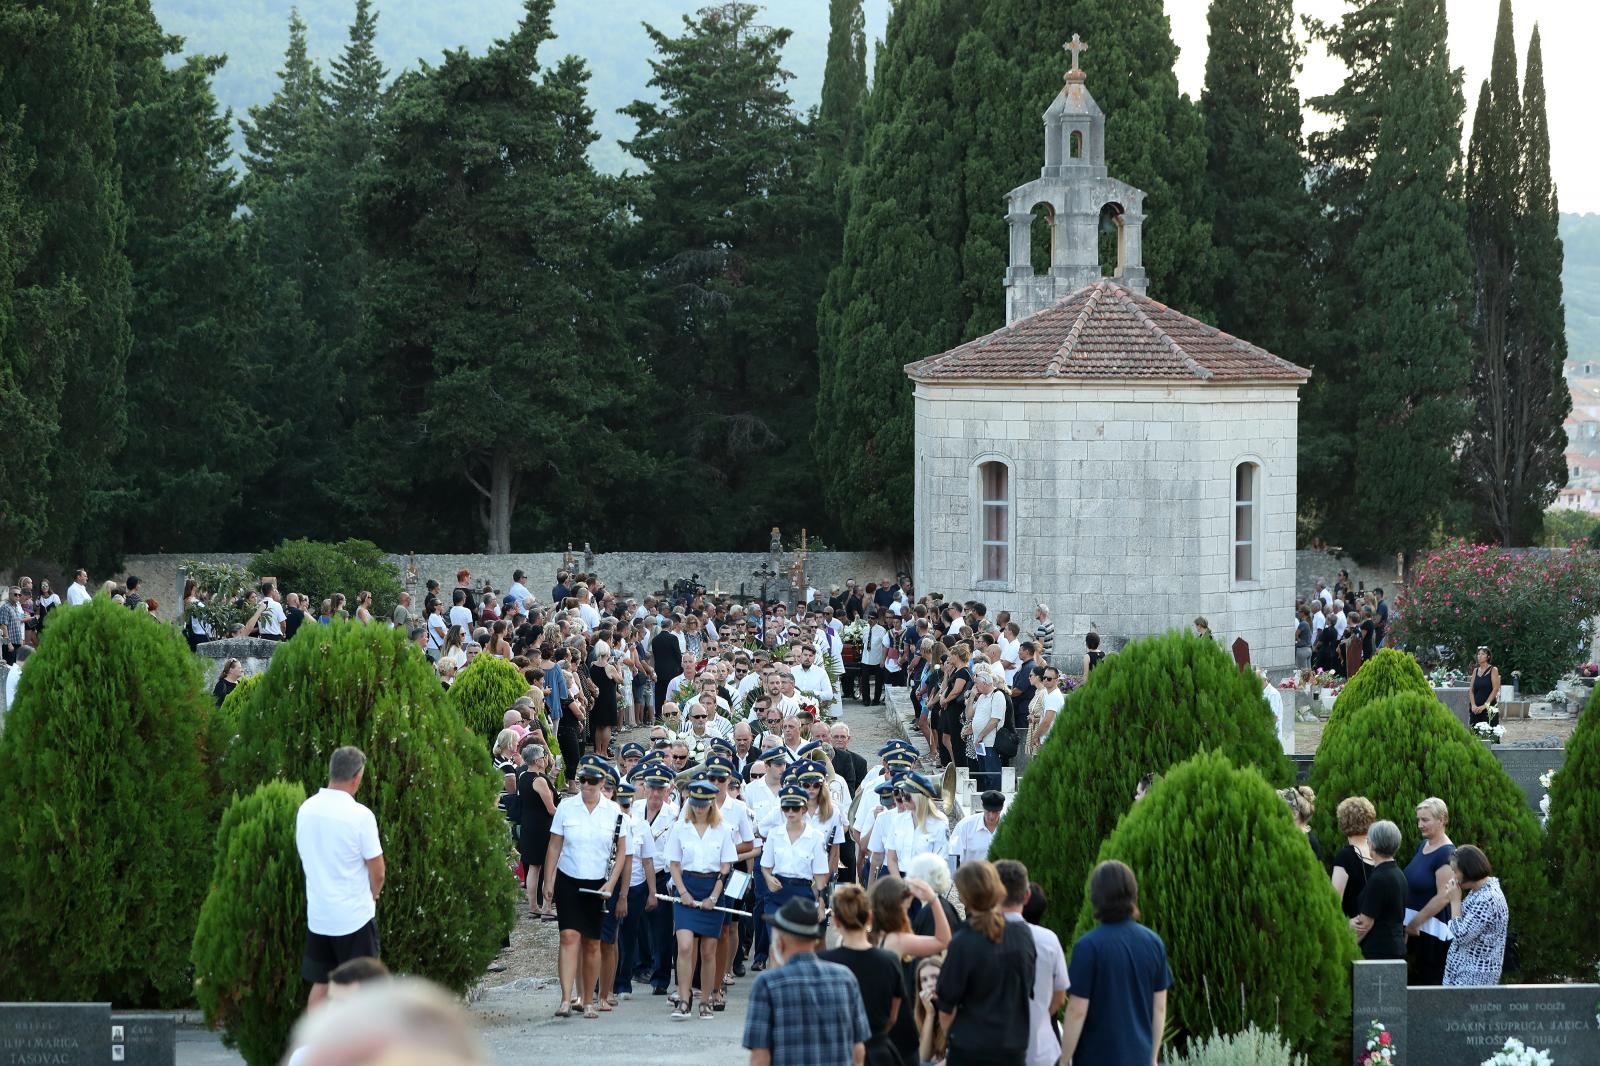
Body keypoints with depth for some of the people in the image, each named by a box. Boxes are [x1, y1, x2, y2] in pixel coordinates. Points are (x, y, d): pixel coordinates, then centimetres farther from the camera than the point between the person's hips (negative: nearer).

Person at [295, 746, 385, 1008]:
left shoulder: (306, 810, 1)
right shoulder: (359, 815, -17)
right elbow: (377, 871, -11)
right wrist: (372, 896, 11)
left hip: (318, 915, 5)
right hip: (354, 916, -5)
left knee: (320, 984, 12)